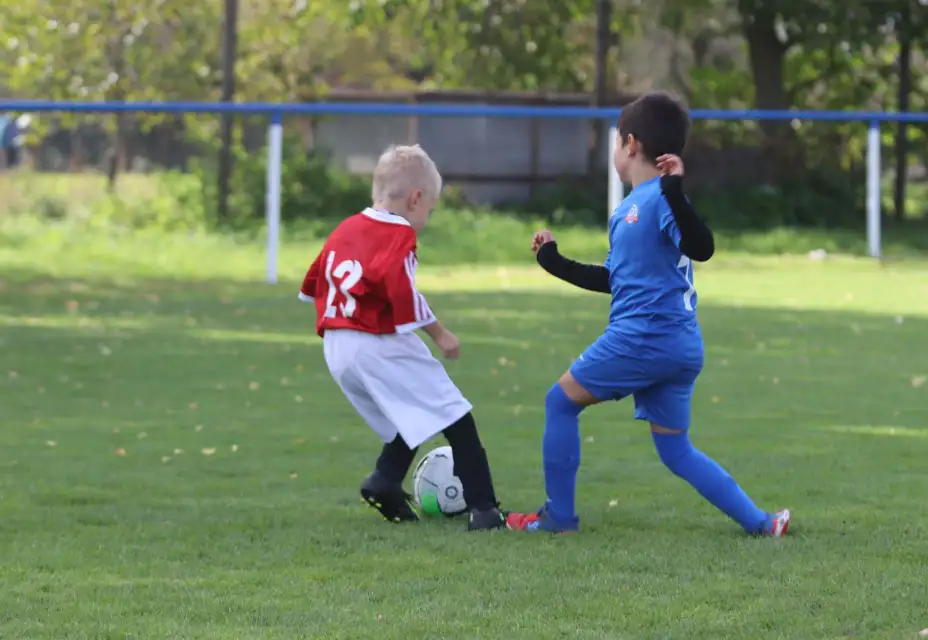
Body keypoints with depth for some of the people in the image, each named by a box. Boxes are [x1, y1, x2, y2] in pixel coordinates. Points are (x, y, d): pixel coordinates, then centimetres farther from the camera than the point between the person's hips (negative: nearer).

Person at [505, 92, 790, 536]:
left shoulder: (658, 199, -10)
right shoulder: (626, 210, 20)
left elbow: (701, 248, -25)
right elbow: (613, 279, 31)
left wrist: (674, 191, -34)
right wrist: (555, 262, 35)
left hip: (642, 335, -10)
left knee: (561, 401, 5)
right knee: (676, 450, 12)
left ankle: (558, 515, 10)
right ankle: (759, 522, 5)